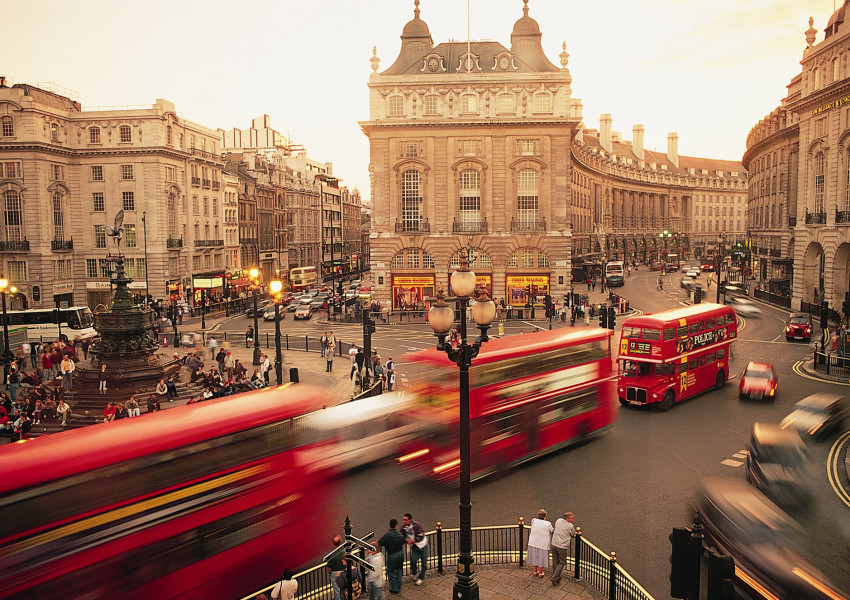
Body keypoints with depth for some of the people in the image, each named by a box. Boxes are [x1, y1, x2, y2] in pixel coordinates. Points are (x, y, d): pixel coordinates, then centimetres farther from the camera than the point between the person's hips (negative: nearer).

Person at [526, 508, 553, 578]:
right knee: (541, 559, 16)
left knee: (534, 557, 20)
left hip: (533, 543, 2)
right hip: (543, 544, -2)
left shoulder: (534, 521, -8)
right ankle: (540, 573, 29)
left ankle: (535, 571, 35)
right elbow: (552, 531, 2)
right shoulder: (548, 524, -12)